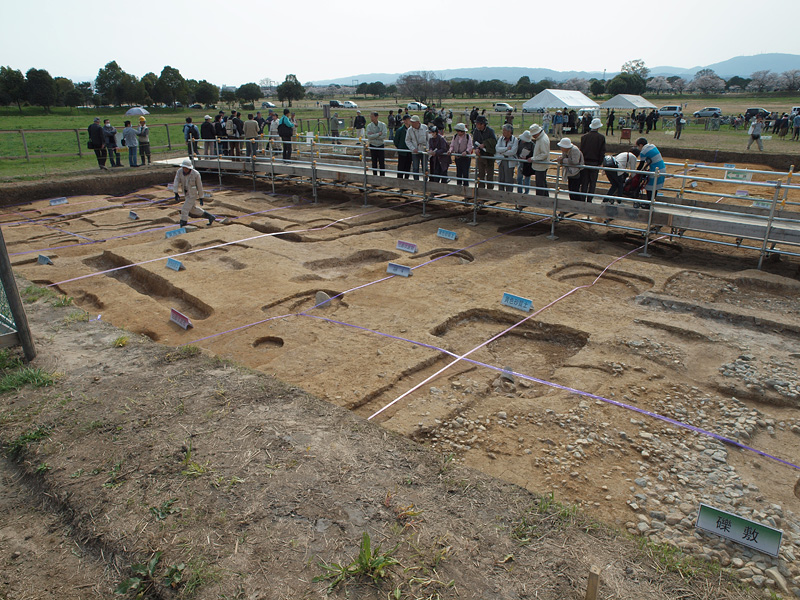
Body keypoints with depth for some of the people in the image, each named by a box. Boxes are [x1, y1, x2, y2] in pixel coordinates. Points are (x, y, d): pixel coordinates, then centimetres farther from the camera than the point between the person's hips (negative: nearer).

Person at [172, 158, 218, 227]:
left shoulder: (195, 174, -21)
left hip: (193, 194, -7)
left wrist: (201, 197, -5)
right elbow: (176, 182, -17)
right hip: (186, 193, 7)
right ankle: (210, 217, 31)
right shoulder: (179, 171, -10)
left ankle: (182, 226, -1)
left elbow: (199, 186, -11)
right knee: (192, 210, 19)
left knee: (185, 209, -11)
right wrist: (176, 193, -28)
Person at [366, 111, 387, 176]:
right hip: (373, 146, 1)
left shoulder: (383, 125, -4)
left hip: (381, 146, -1)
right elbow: (369, 136, -17)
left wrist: (373, 135, -16)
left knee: (382, 162, -1)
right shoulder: (369, 126, -3)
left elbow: (384, 136, -16)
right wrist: (378, 134, -19)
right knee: (374, 163, 7)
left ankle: (382, 175, 7)